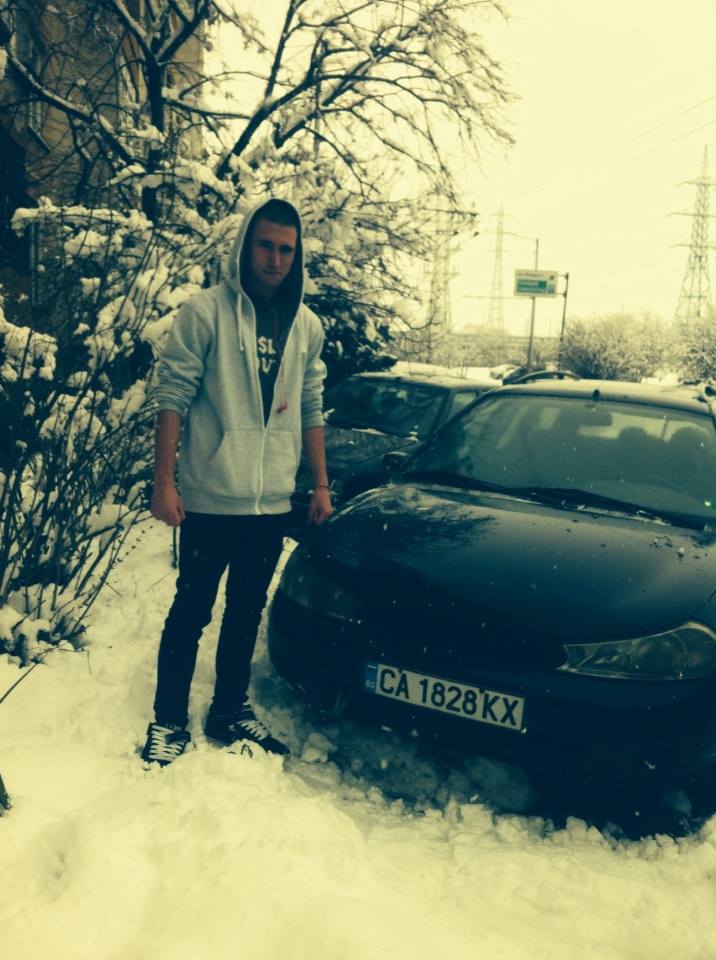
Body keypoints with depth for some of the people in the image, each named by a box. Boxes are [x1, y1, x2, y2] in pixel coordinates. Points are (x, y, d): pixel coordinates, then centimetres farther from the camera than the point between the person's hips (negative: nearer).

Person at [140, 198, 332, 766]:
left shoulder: (307, 325, 8)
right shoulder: (207, 312, -7)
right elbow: (174, 396, -9)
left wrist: (321, 485, 10)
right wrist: (164, 482, -14)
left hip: (273, 501, 5)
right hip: (211, 497, -4)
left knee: (246, 610, 15)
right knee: (192, 611, 5)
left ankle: (230, 711, 30)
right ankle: (169, 721, 21)